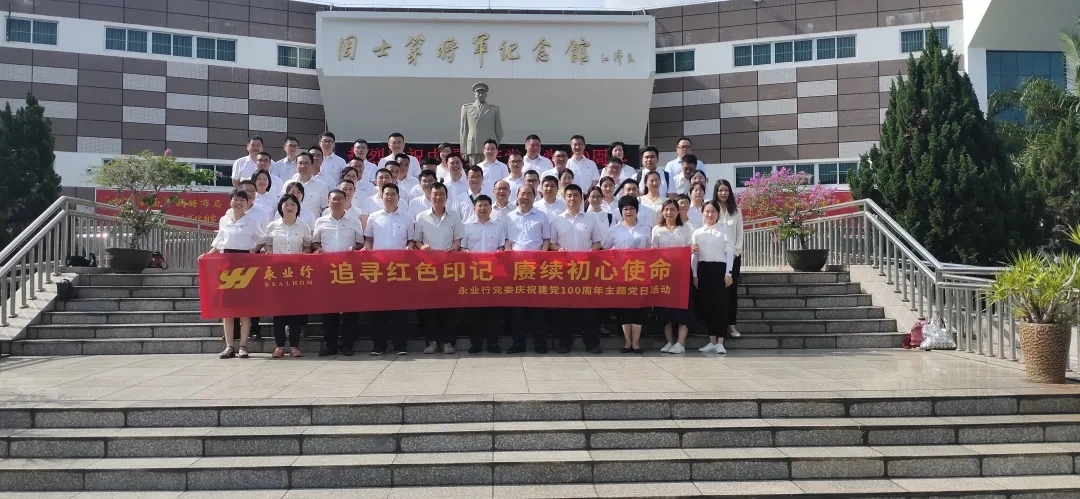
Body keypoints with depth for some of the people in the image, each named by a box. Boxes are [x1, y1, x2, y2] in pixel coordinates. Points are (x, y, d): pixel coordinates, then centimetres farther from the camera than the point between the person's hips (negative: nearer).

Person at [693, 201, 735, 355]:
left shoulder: (724, 231, 1)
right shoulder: (697, 232, 11)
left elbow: (729, 253, -2)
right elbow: (694, 256, 11)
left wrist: (728, 273, -9)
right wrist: (695, 275, 5)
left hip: (719, 268, -3)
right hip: (703, 269, 4)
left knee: (721, 305, -5)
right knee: (707, 305, 6)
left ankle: (720, 343, -1)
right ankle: (712, 341, 13)